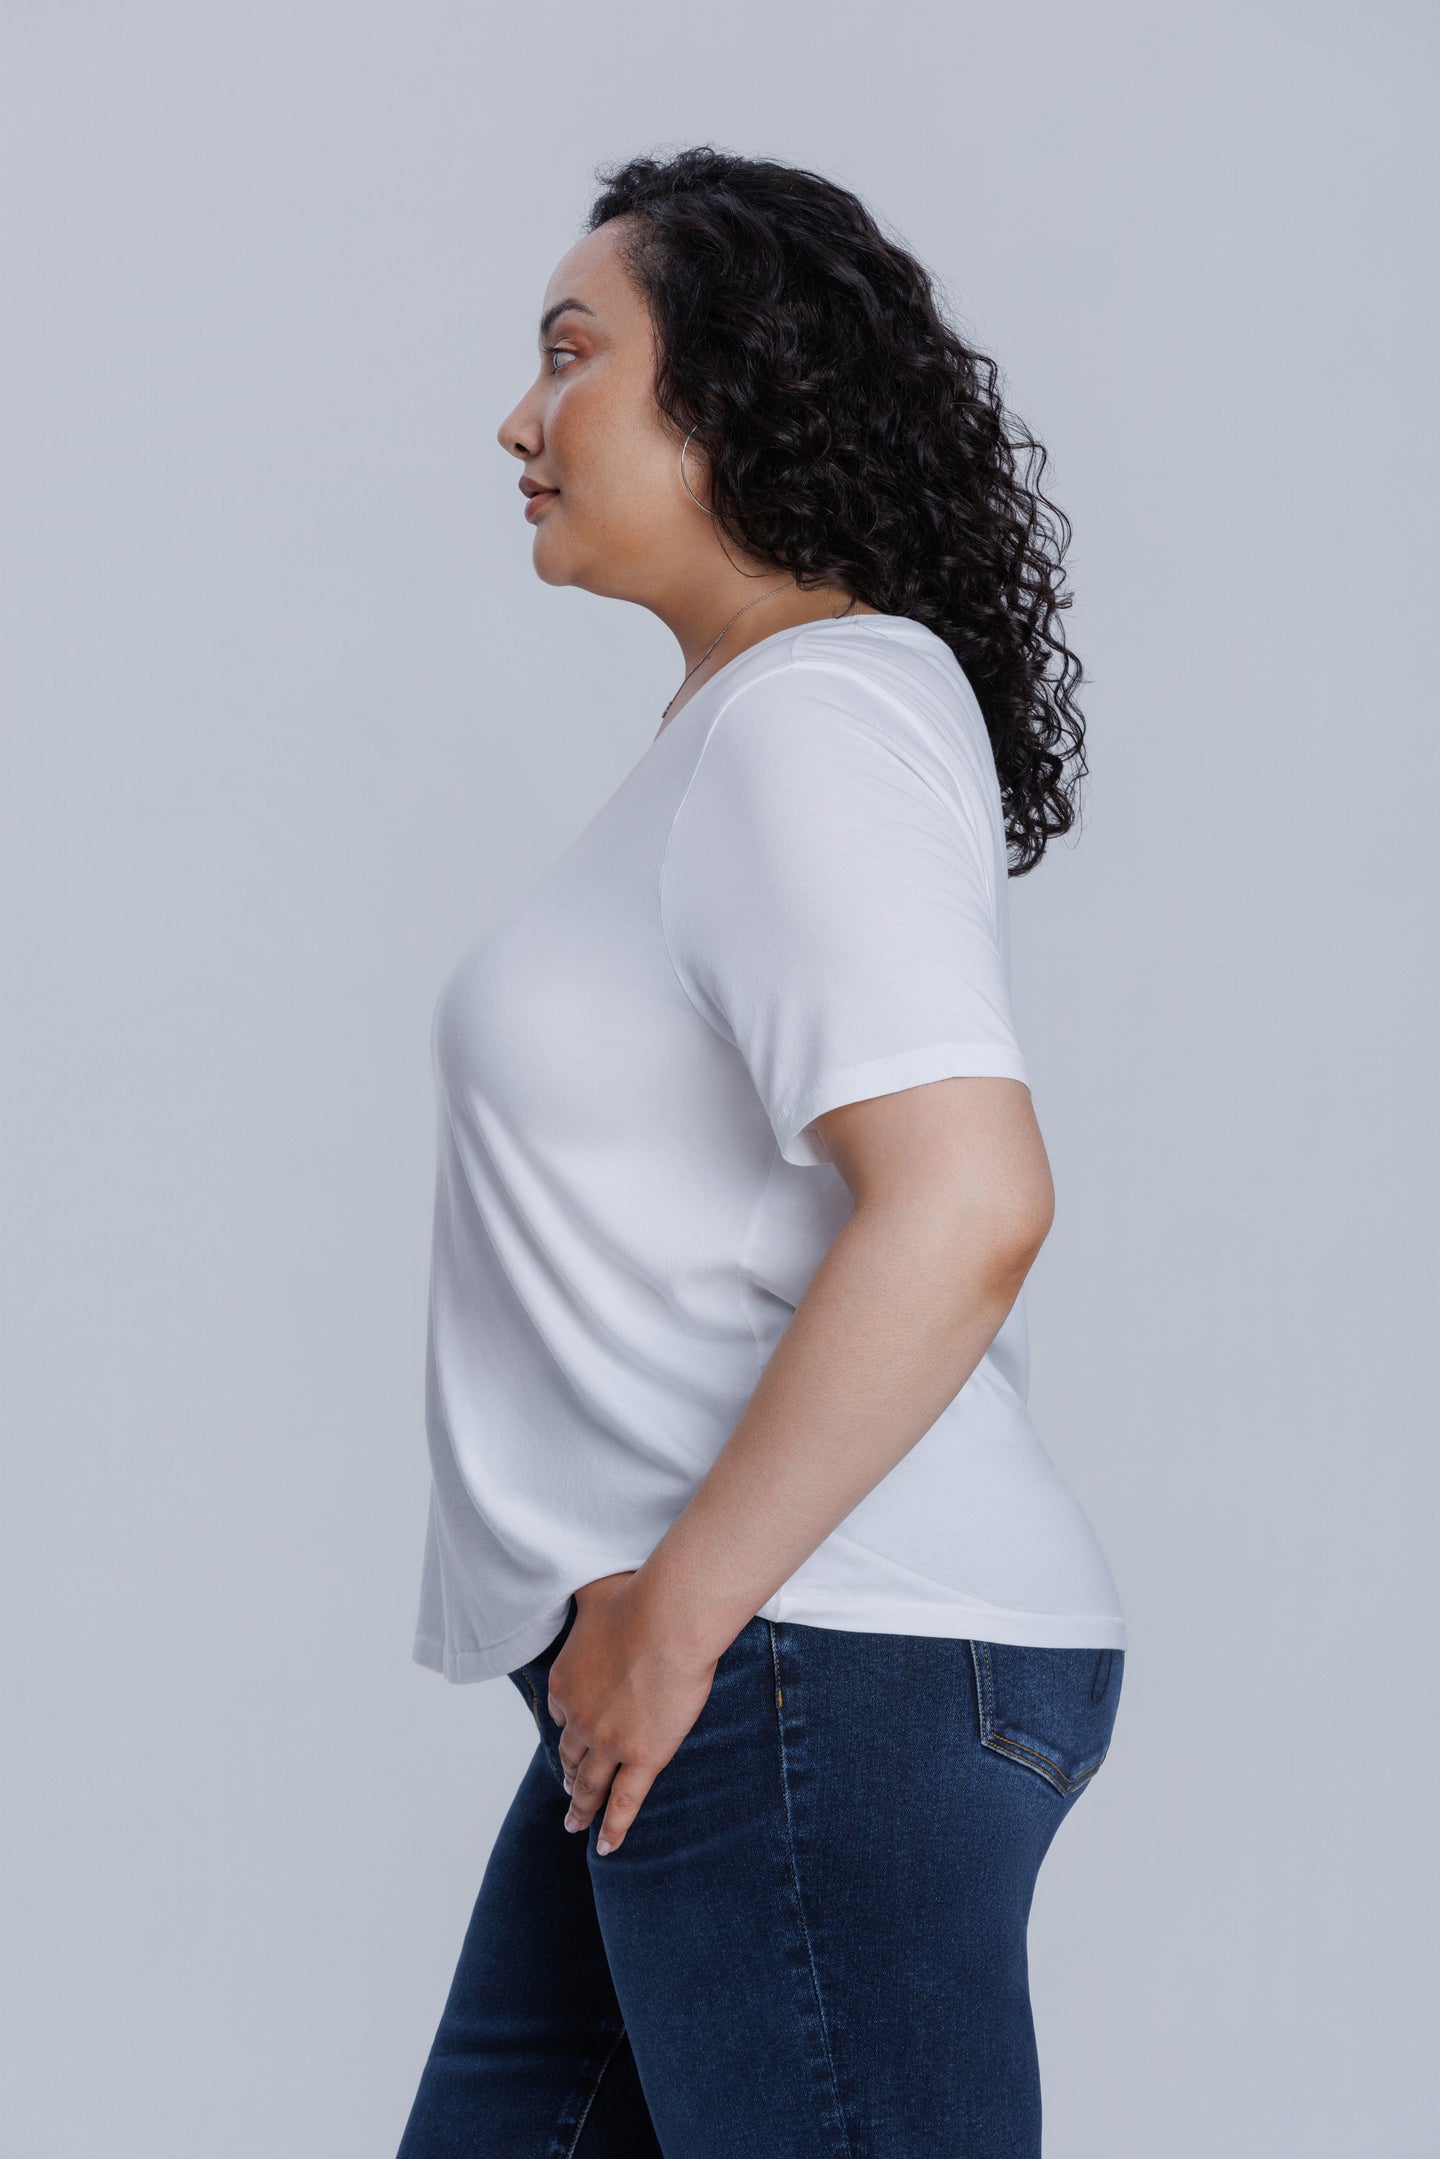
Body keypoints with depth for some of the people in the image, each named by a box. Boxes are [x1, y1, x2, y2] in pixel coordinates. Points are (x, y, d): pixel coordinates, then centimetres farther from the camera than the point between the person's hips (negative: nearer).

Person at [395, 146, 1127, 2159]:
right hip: (675, 1685, 10)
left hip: (824, 1680, -10)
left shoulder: (813, 722, -13)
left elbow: (965, 1204, -26)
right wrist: (641, 1608, 14)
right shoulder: (741, 727, 17)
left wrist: (683, 1606, -20)